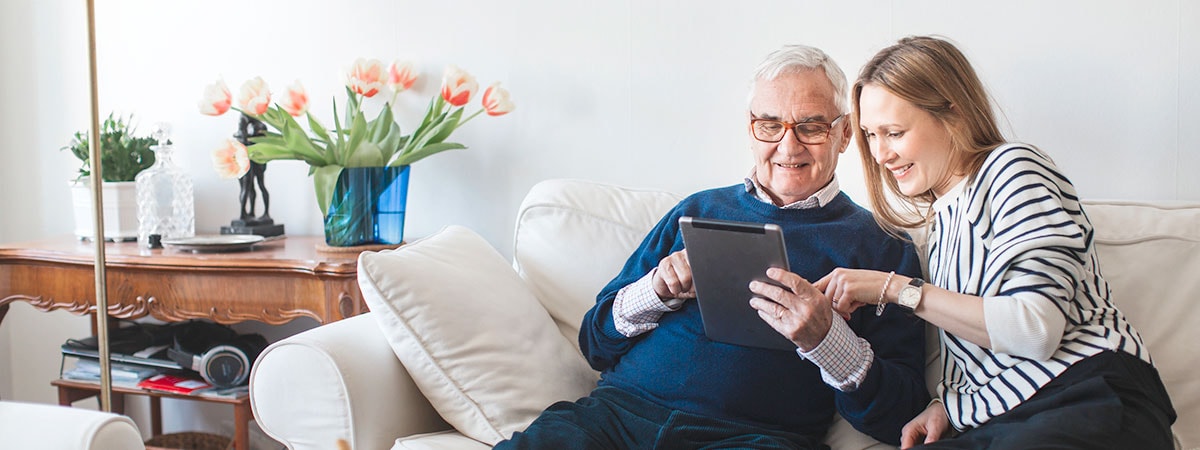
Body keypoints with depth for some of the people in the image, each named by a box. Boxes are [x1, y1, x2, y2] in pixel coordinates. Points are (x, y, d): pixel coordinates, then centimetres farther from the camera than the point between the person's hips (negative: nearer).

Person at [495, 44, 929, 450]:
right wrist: (655, 292, -1)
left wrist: (826, 339, -15)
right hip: (621, 410, 2)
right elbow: (596, 343, 19)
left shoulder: (881, 246, 10)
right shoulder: (698, 211, 20)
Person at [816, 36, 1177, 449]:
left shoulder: (1012, 168, -4)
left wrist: (897, 288, -14)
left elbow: (1036, 329, -17)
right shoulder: (942, 215, 21)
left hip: (1096, 403, -6)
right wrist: (944, 405, 3)